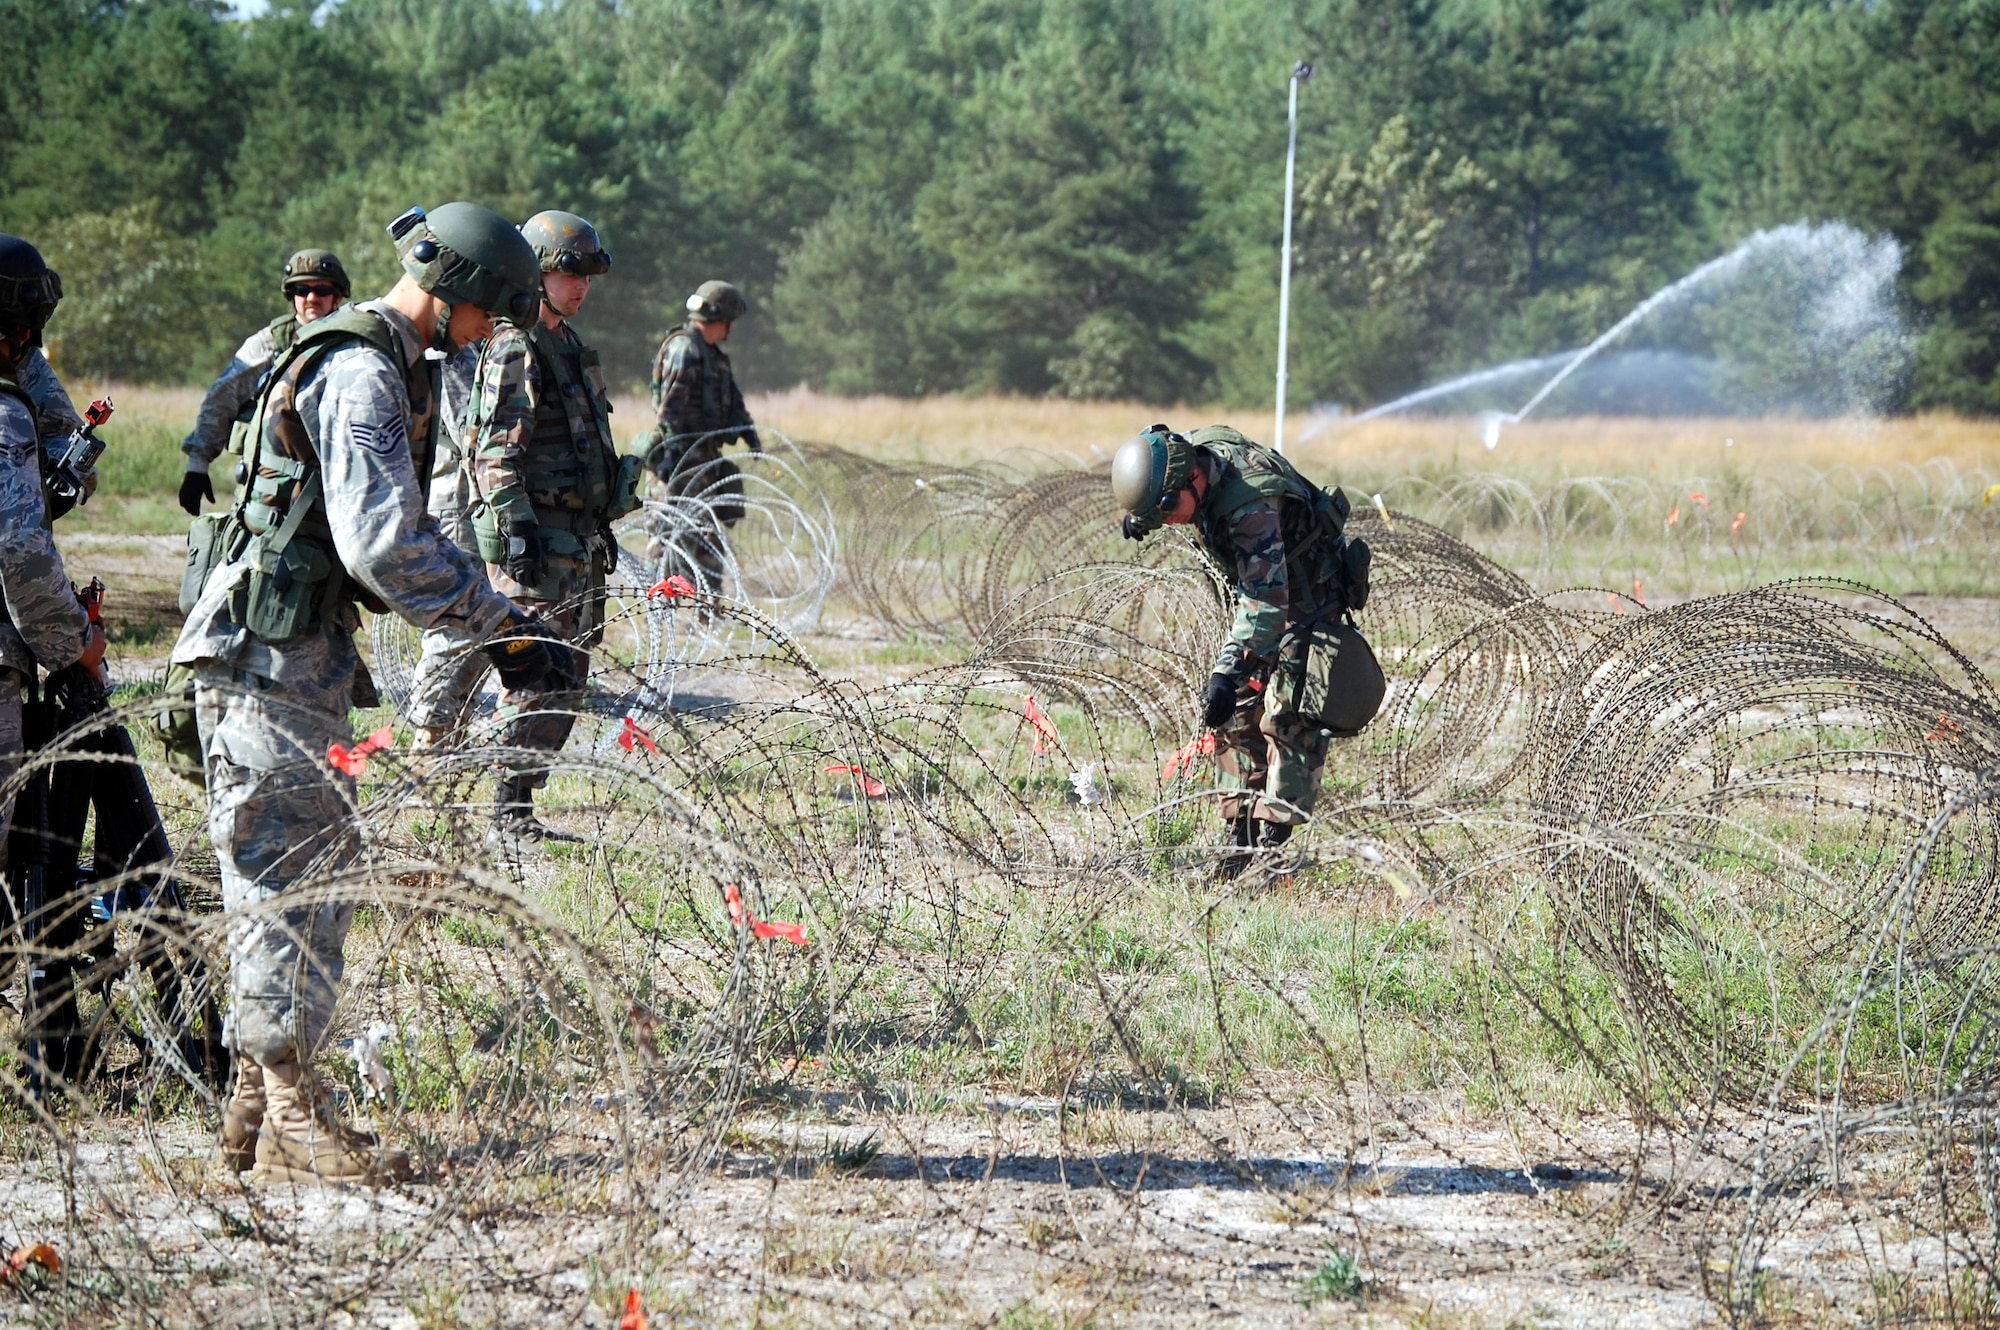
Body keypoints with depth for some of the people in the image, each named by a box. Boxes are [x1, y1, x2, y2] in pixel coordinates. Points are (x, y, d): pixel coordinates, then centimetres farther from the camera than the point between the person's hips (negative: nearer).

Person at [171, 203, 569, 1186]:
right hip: (269, 658, -11)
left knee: (312, 879, 13)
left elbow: (392, 541, 24)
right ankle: (291, 1123, -5)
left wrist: (491, 631, 16)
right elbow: (385, 549, -24)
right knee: (290, 884, -8)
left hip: (299, 658, 11)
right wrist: (505, 624, -17)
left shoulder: (383, 367, 17)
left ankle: (259, 1108, 19)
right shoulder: (364, 375, -17)